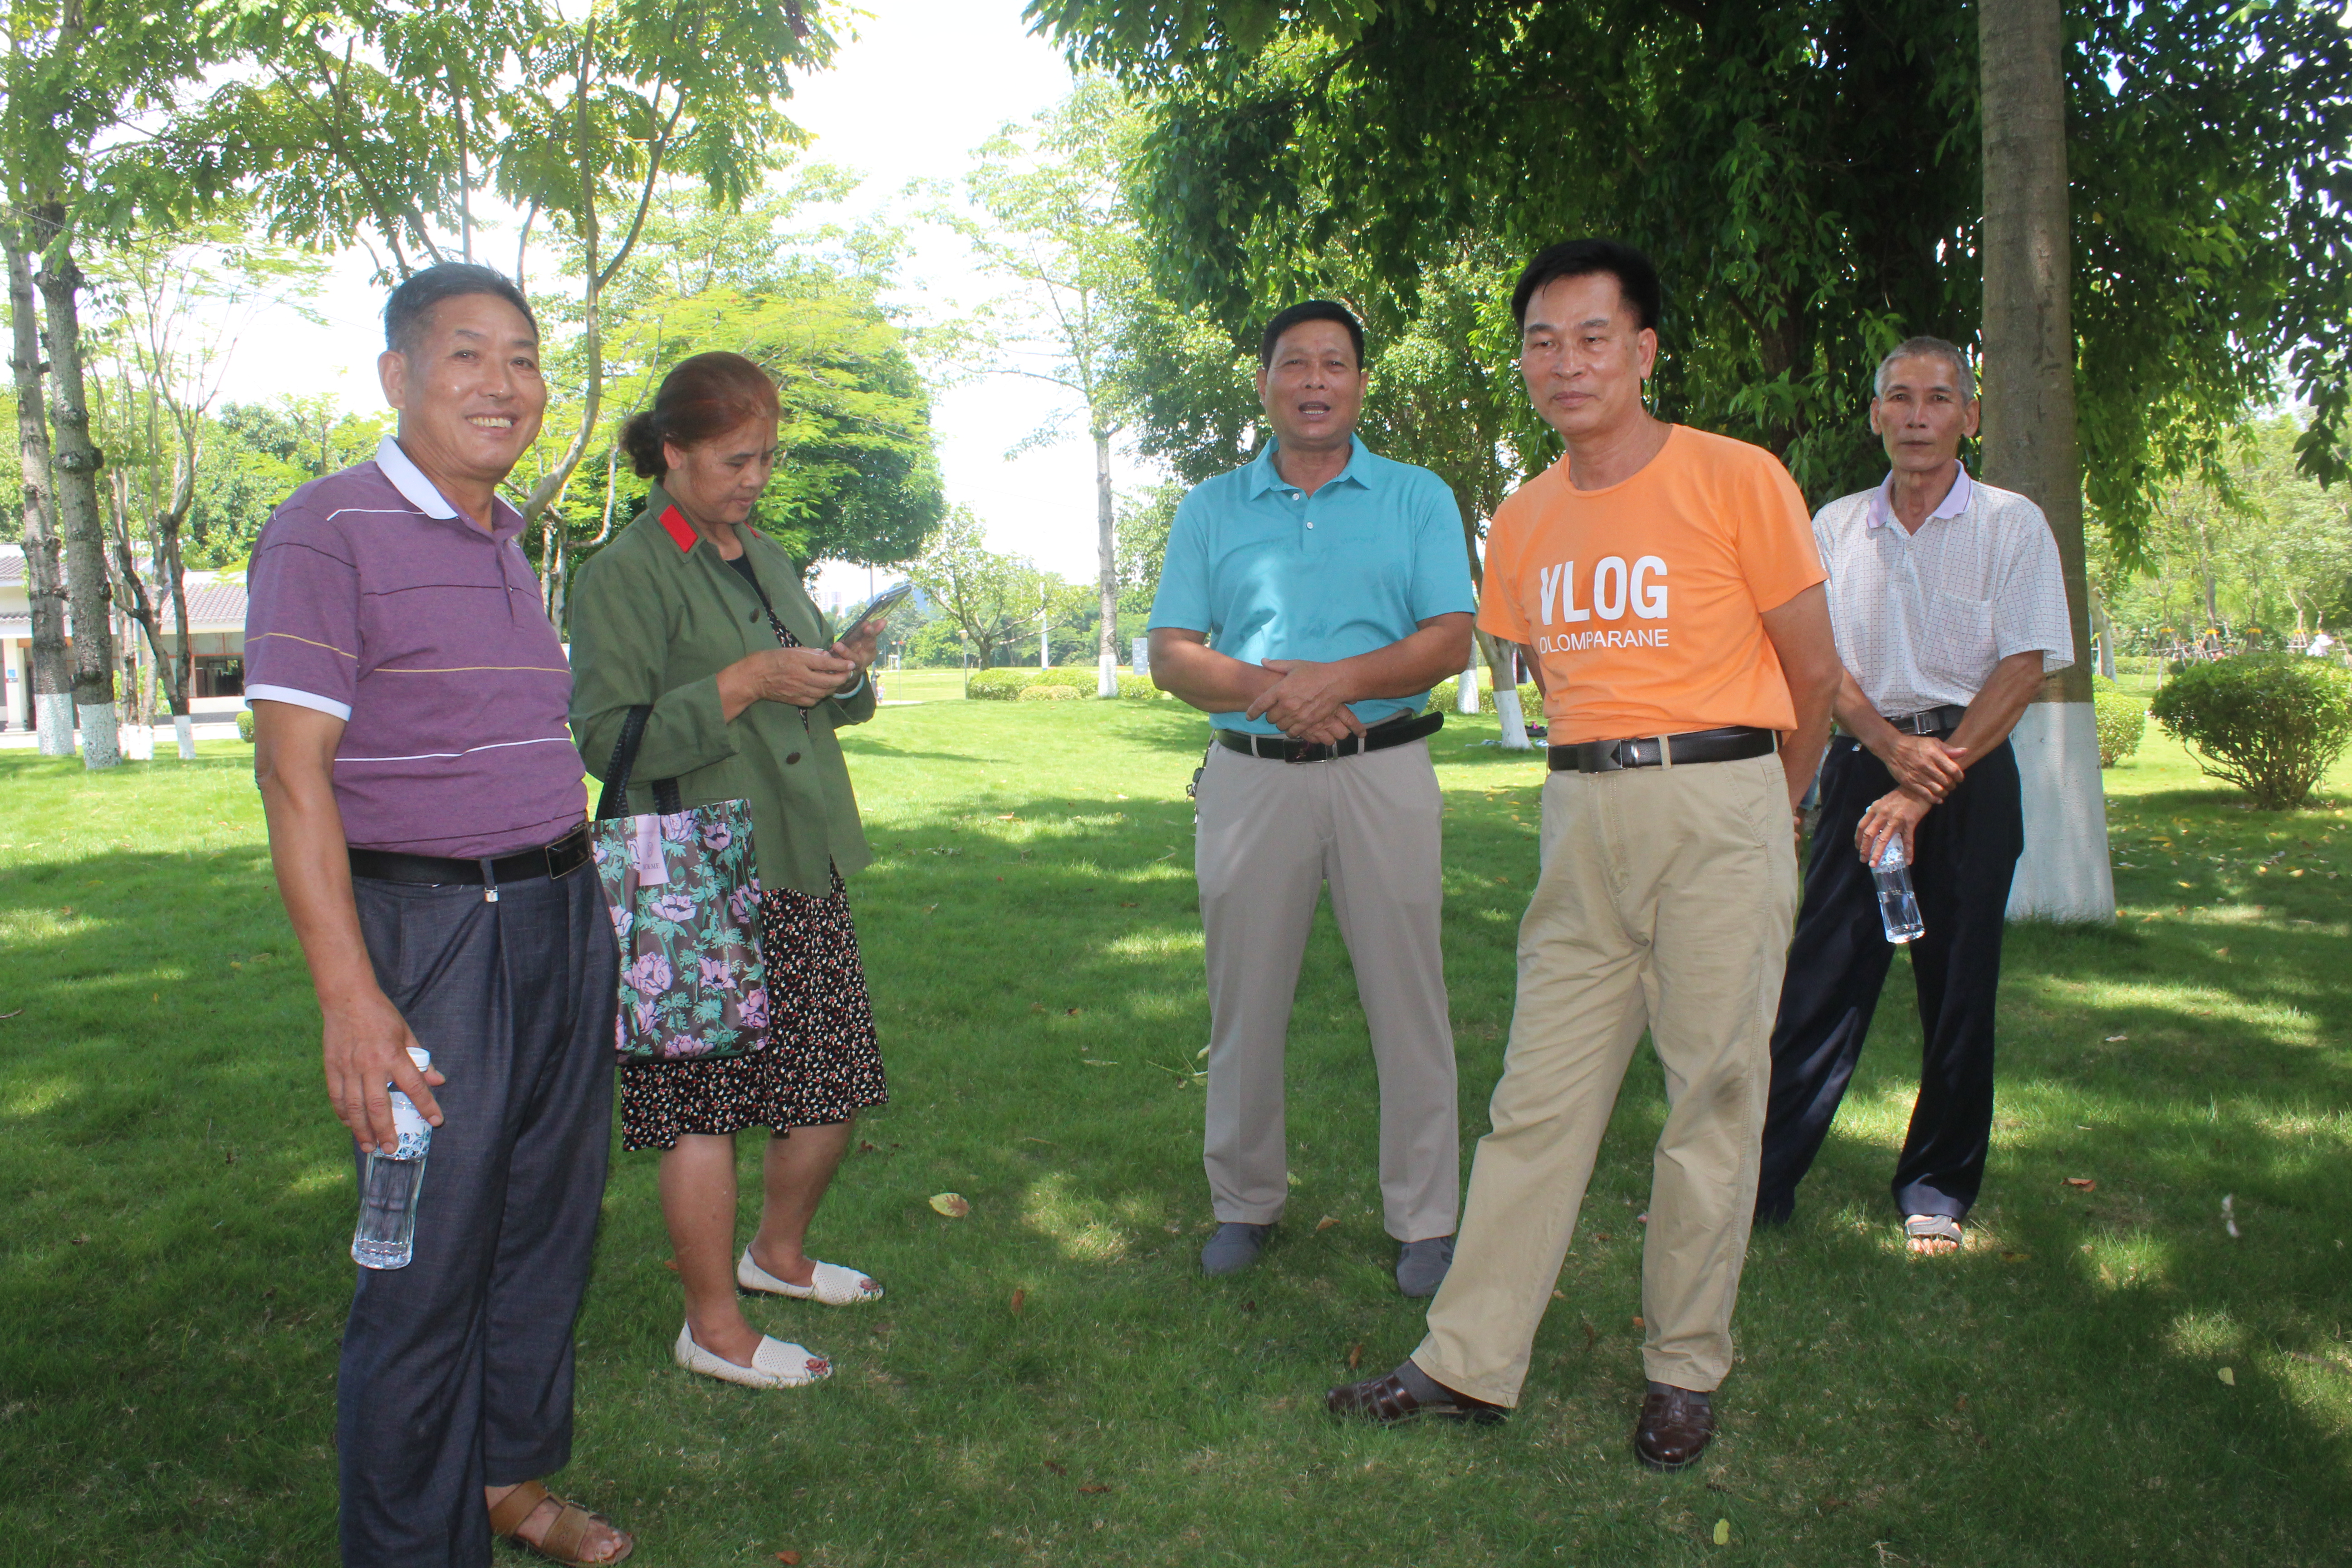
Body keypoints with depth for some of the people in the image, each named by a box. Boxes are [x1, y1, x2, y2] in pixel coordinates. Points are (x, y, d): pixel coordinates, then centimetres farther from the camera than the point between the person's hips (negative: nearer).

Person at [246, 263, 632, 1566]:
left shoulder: (507, 542, 14)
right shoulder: (328, 529, -10)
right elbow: (292, 772, -16)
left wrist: (578, 901, 18)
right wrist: (349, 996, -22)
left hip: (564, 919, 8)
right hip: (430, 931, -8)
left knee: (549, 1222, 16)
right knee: (430, 1260, 0)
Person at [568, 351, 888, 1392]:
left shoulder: (769, 557, 17)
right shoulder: (624, 574, -8)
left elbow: (825, 706, 26)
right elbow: (607, 739, -15)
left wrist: (847, 675, 2)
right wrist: (745, 685, -21)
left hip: (803, 868, 8)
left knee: (832, 1089, 13)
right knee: (706, 1109, 0)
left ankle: (777, 1253, 37)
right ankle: (714, 1327, 15)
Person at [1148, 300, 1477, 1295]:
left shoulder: (1418, 499, 7)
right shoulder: (1212, 509, 11)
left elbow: (1451, 642, -3)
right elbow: (1173, 655, 4)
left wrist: (1341, 679, -19)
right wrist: (1266, 689, -14)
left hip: (1384, 773, -1)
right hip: (1251, 775, 2)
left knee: (1408, 1000, 2)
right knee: (1245, 1001, 9)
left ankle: (1425, 1220, 14)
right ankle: (1246, 1201, 25)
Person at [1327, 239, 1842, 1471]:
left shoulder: (1736, 481, -5)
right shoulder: (1523, 521, 9)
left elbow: (1813, 673, 2)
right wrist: (1604, 782, 15)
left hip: (1719, 802, -4)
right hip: (1580, 814, 4)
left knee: (1713, 1089, 4)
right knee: (1539, 1091, 6)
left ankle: (1685, 1370, 18)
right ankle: (1471, 1361, 14)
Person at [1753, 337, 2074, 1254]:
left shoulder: (2012, 526, 0)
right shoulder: (1836, 527, 8)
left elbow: (2022, 669, -6)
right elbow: (1824, 663, 4)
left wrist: (1929, 783, -13)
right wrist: (1896, 749, -14)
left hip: (1971, 772, -1)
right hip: (1865, 761, 2)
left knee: (1959, 988, 4)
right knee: (1822, 977, -3)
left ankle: (1938, 1186, 19)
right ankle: (1761, 1178, 2)